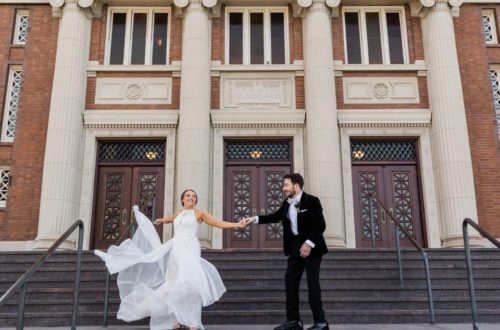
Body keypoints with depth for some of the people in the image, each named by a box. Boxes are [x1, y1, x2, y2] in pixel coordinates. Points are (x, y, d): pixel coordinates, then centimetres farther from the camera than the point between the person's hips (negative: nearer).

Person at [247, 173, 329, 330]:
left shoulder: (311, 201, -12)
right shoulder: (287, 203, 9)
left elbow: (320, 225, -17)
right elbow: (275, 216, 16)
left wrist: (309, 243, -23)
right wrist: (255, 219, 7)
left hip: (310, 246, -7)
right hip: (295, 246, 8)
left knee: (312, 282, -4)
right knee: (290, 281, 6)